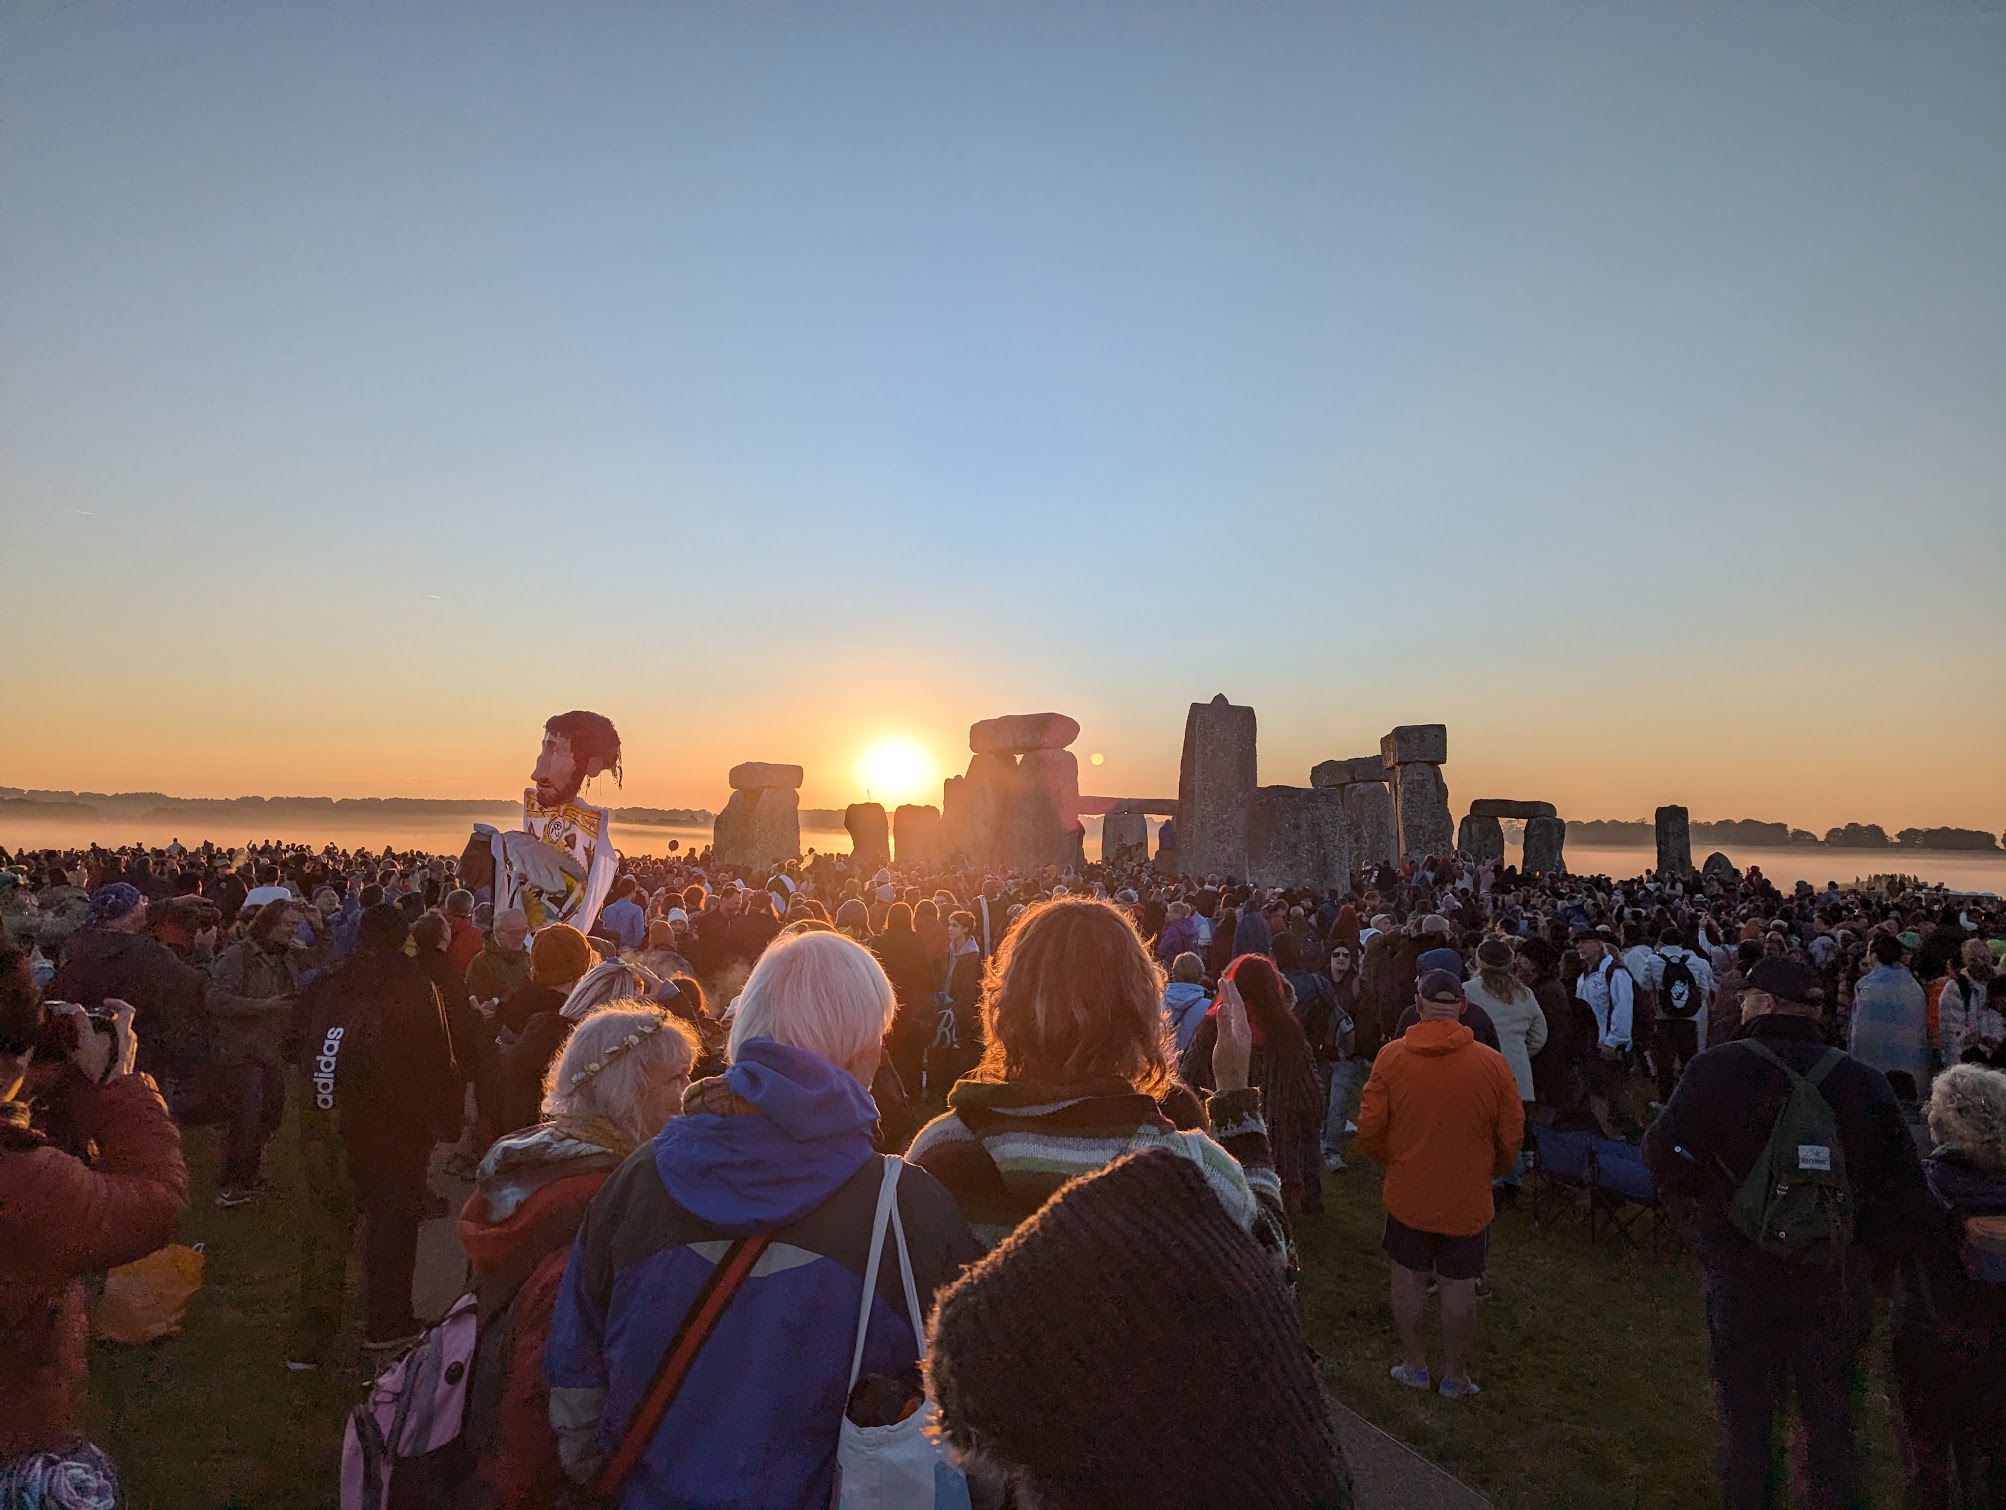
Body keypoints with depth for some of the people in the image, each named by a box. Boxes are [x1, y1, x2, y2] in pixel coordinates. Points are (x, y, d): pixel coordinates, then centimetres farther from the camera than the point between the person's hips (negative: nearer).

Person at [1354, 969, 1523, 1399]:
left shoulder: (1392, 1057, -12)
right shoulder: (1492, 1064, -12)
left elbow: (1369, 1130, -7)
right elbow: (1511, 1138, -3)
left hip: (1408, 1194, 0)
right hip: (1469, 1199, 0)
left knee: (1409, 1281, 16)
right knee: (1459, 1287, 12)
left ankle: (1414, 1367, 27)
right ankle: (1455, 1377, 24)